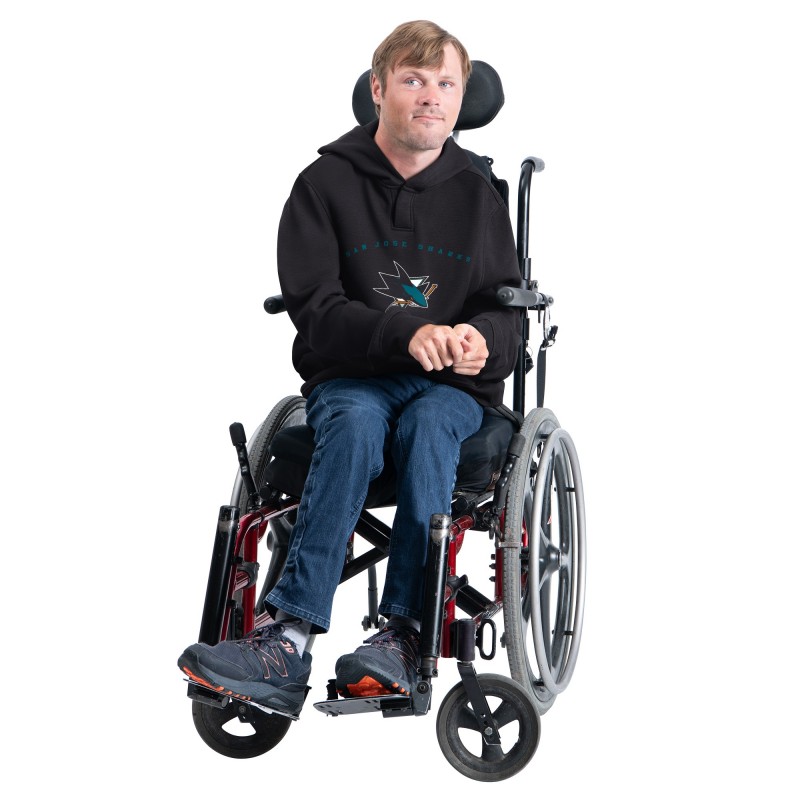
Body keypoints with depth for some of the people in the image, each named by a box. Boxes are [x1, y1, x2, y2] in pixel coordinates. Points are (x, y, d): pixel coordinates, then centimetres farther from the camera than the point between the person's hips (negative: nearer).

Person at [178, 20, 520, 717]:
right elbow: (315, 308, -8)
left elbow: (507, 312, 8)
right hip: (351, 376, -1)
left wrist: (481, 337, -17)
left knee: (427, 426, -34)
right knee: (355, 423, -35)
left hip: (452, 386, 1)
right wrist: (408, 332, -24)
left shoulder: (477, 194, 11)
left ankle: (401, 639, -40)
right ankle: (289, 644, -46)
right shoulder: (327, 183, 3)